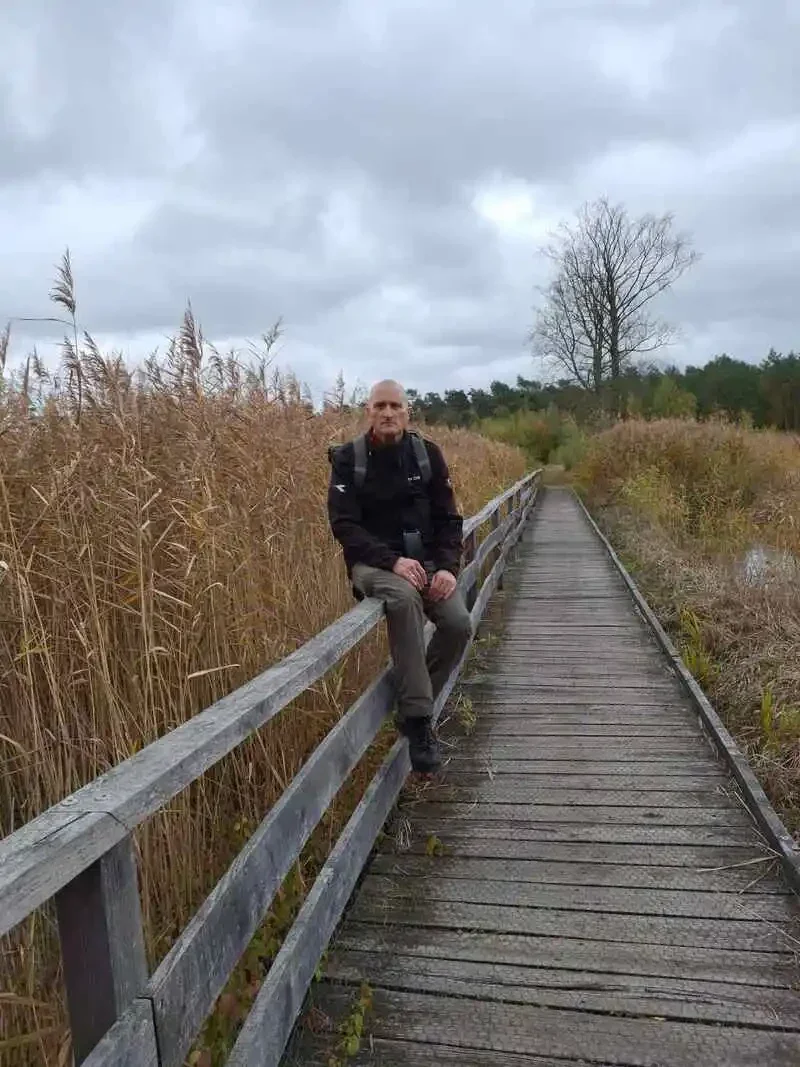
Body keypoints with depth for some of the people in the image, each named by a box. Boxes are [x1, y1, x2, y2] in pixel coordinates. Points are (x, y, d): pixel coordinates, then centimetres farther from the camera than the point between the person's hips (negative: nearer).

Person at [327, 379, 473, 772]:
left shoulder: (427, 454, 5)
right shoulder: (348, 459, -3)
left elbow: (448, 518, 6)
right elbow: (344, 524, -11)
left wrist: (447, 567, -11)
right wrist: (393, 561, -23)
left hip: (425, 560, 4)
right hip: (373, 564, -3)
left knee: (458, 624, -21)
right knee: (404, 598, -36)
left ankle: (413, 707, 2)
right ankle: (418, 719, -29)